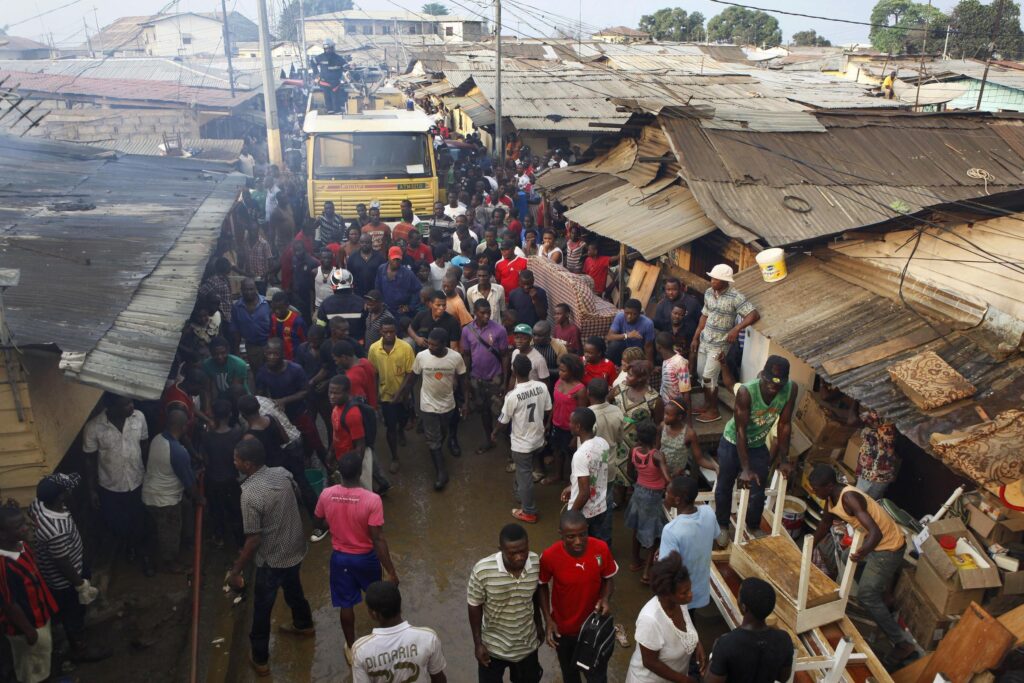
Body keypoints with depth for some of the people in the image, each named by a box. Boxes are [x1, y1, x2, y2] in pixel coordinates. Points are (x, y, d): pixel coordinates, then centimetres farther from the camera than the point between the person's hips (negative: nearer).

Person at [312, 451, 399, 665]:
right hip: (366, 557, -1)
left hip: (340, 556, 2)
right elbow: (378, 539, -25)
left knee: (346, 603, 20)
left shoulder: (326, 495, -17)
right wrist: (391, 571, -16)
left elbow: (319, 522, 2)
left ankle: (351, 648, 36)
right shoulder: (372, 499, -29)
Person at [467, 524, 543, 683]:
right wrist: (477, 643, -9)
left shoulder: (536, 563, -20)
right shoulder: (482, 571, -31)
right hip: (493, 646, -3)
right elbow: (475, 607, -15)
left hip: (527, 643, 3)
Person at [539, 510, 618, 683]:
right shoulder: (549, 557, -27)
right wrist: (548, 619, -14)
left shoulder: (601, 549, -25)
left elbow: (608, 578, -5)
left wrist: (605, 599, -23)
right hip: (563, 627, 0)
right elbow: (542, 586, -7)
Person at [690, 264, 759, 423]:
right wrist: (695, 338, 11)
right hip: (704, 340, 7)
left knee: (709, 377, -3)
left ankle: (714, 411, 15)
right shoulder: (708, 293, 0)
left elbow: (755, 315, -25)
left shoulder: (735, 297, -21)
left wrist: (737, 328, -36)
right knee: (700, 373, 14)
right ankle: (707, 404, 33)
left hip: (719, 344, -7)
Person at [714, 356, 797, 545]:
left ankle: (753, 527, 39)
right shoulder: (746, 392, -36)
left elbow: (784, 424, -13)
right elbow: (740, 431, -30)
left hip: (758, 445, 3)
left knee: (758, 492, 12)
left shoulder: (791, 389, -25)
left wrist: (785, 459, -9)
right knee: (724, 487, 15)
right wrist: (745, 469, -30)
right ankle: (722, 526, 39)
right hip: (733, 443, -3)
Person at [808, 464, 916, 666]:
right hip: (874, 541, 10)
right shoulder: (831, 498, -4)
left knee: (867, 596, -8)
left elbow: (876, 532, -41)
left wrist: (863, 551, -59)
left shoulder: (849, 498, -31)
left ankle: (903, 643, 0)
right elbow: (825, 523, 15)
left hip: (889, 546, -10)